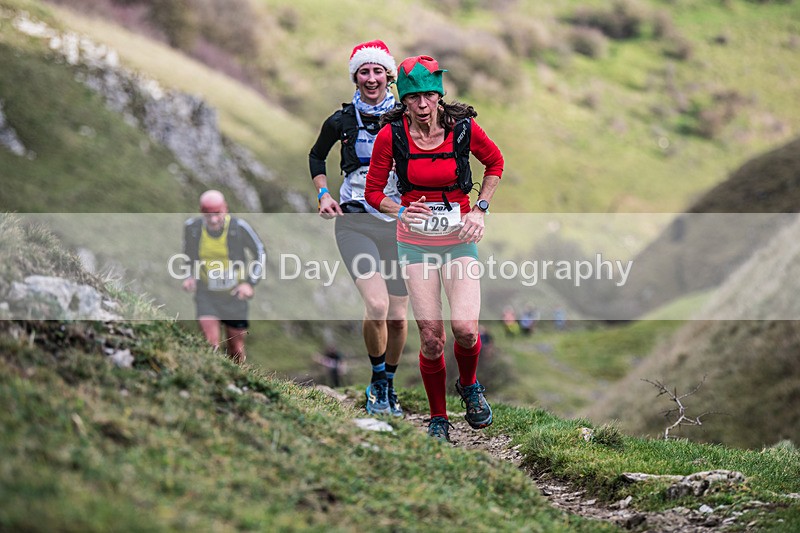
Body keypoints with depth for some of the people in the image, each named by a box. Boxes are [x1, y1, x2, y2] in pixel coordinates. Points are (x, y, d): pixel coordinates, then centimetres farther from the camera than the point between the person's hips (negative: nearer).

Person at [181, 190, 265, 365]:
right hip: (206, 295, 0)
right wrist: (188, 277, -4)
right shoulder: (191, 227, -11)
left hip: (234, 296, 0)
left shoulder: (239, 227, -18)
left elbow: (260, 253, -2)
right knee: (211, 346, -18)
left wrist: (250, 282, -11)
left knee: (236, 351, 11)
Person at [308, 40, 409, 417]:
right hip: (355, 222, -1)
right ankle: (377, 383, 2)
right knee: (376, 306, -20)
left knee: (398, 316, 4)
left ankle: (389, 385, 29)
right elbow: (316, 156, 19)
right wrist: (323, 195, 5)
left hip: (397, 221, 1)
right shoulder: (342, 120, 0)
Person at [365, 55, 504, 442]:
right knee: (431, 338, -5)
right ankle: (438, 418, 17)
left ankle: (469, 385, 17)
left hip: (459, 239, 0)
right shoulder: (392, 135, -9)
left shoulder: (462, 128, -9)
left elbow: (495, 163, 11)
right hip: (416, 242, 0)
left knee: (465, 328, -16)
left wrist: (480, 210, 0)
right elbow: (374, 192, 2)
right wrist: (402, 211, -17)